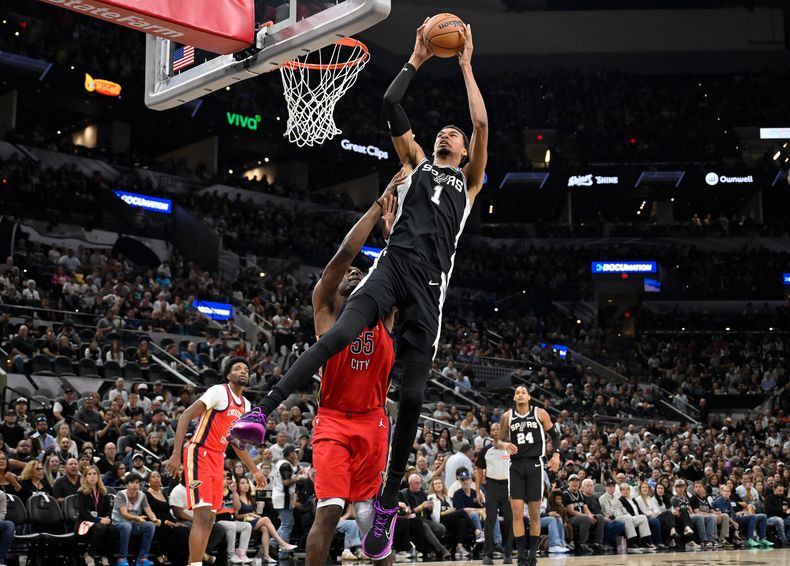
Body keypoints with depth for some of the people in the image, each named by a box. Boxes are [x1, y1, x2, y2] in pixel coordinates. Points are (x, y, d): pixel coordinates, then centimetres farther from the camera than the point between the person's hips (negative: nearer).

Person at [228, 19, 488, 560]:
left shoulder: (470, 181, 22)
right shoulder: (416, 162, 25)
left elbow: (482, 123, 8)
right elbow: (390, 106, 17)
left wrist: (466, 65, 14)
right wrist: (416, 60, 23)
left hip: (430, 282, 0)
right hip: (394, 263, 1)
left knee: (413, 393, -5)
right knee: (341, 333, -29)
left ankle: (388, 506, 0)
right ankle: (263, 410, -38)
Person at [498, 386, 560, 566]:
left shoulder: (540, 413, 1)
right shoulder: (507, 416, 6)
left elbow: (555, 435, 7)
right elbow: (499, 440, 11)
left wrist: (556, 454, -8)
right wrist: (504, 444, -12)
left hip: (535, 464, -1)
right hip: (516, 465, 1)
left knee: (534, 512, 3)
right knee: (517, 512, -6)